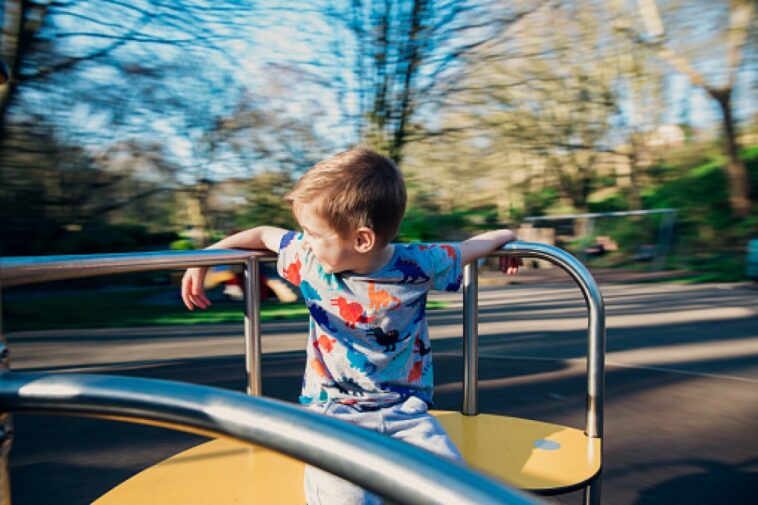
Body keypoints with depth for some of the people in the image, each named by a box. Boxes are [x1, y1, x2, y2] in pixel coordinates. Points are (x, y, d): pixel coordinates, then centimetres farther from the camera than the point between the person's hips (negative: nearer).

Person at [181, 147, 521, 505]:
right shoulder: (308, 259, -6)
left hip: (404, 411, 1)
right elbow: (264, 235, 11)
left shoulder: (416, 265, -11)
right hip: (332, 410, 0)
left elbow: (467, 249, 6)